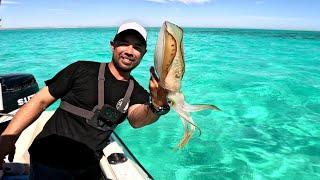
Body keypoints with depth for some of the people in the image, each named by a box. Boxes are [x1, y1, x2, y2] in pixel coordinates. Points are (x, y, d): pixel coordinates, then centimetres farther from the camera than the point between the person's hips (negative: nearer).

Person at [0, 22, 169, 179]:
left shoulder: (137, 93, 0)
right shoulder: (83, 70, -7)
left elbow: (136, 119, -21)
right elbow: (41, 100, -4)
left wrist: (157, 107, -42)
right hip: (50, 159, -2)